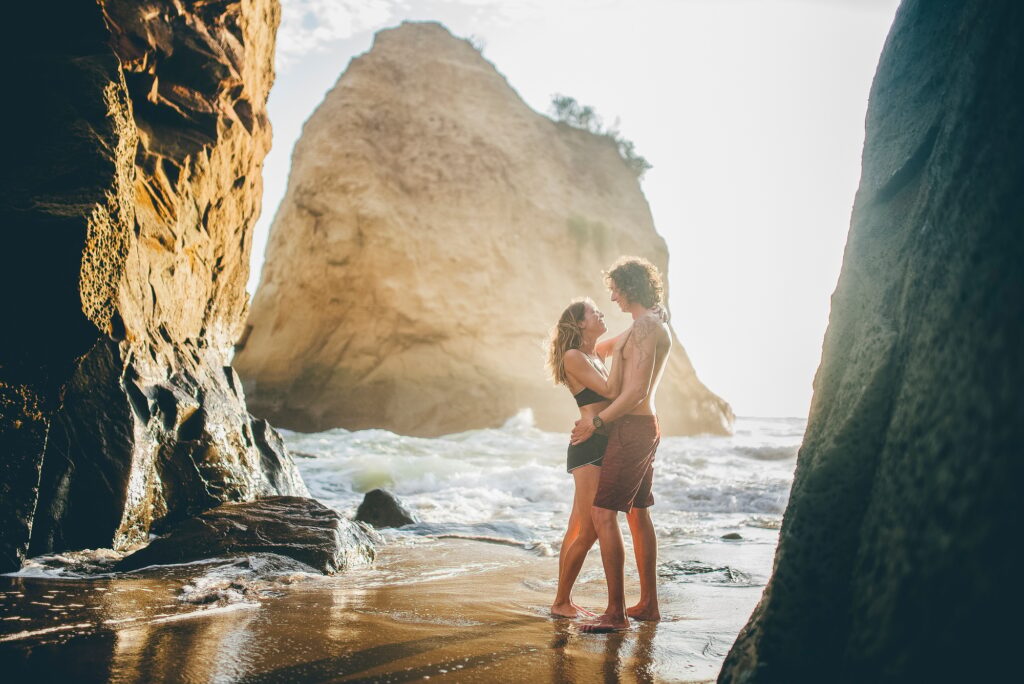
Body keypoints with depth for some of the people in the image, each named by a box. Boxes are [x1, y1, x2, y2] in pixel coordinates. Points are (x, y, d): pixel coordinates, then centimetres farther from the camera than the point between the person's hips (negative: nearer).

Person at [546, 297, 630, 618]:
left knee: (578, 529, 12)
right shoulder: (573, 356, -9)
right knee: (589, 531, -7)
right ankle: (560, 602, 5)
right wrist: (617, 351, -8)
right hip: (589, 446, -9)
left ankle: (564, 601, 19)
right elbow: (611, 390, -16)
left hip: (601, 447, 9)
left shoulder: (594, 353, 16)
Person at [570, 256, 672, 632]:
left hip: (632, 428, -11)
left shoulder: (645, 326, -18)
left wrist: (596, 421, -15)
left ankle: (616, 611, -7)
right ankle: (648, 603, 23)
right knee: (638, 514, 15)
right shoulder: (657, 325, 15)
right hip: (646, 426, 11)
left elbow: (637, 391, -24)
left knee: (603, 514, -10)